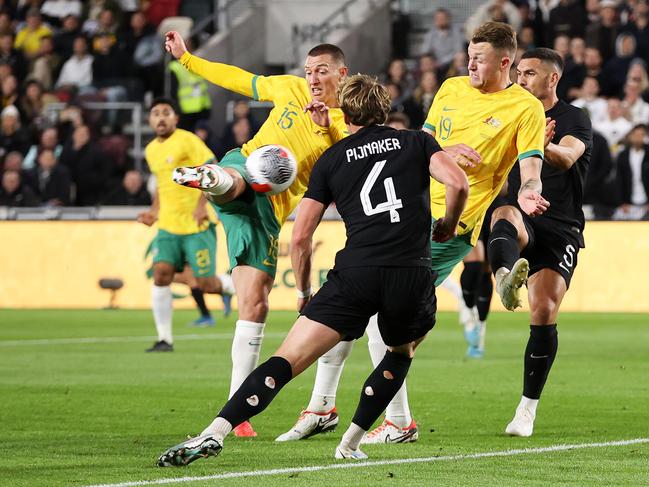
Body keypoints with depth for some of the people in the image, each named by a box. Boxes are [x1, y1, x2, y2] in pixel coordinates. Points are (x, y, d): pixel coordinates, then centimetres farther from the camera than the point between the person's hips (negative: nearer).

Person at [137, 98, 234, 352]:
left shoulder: (187, 140, -8)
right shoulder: (151, 150, 15)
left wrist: (202, 204, -24)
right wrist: (154, 211, 16)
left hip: (197, 225, -6)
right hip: (168, 225, 6)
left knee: (205, 283, -7)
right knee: (161, 273, -12)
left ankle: (234, 286, 29)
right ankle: (164, 339, -8)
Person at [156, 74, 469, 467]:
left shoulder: (331, 159, 18)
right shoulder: (417, 142, 17)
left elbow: (300, 237, 12)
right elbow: (458, 183, -2)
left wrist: (304, 292, 26)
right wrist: (448, 225, 18)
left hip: (355, 272, -1)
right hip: (413, 274, 1)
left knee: (287, 360, -5)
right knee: (401, 353, 32)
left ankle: (215, 433, -22)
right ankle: (351, 442, 24)